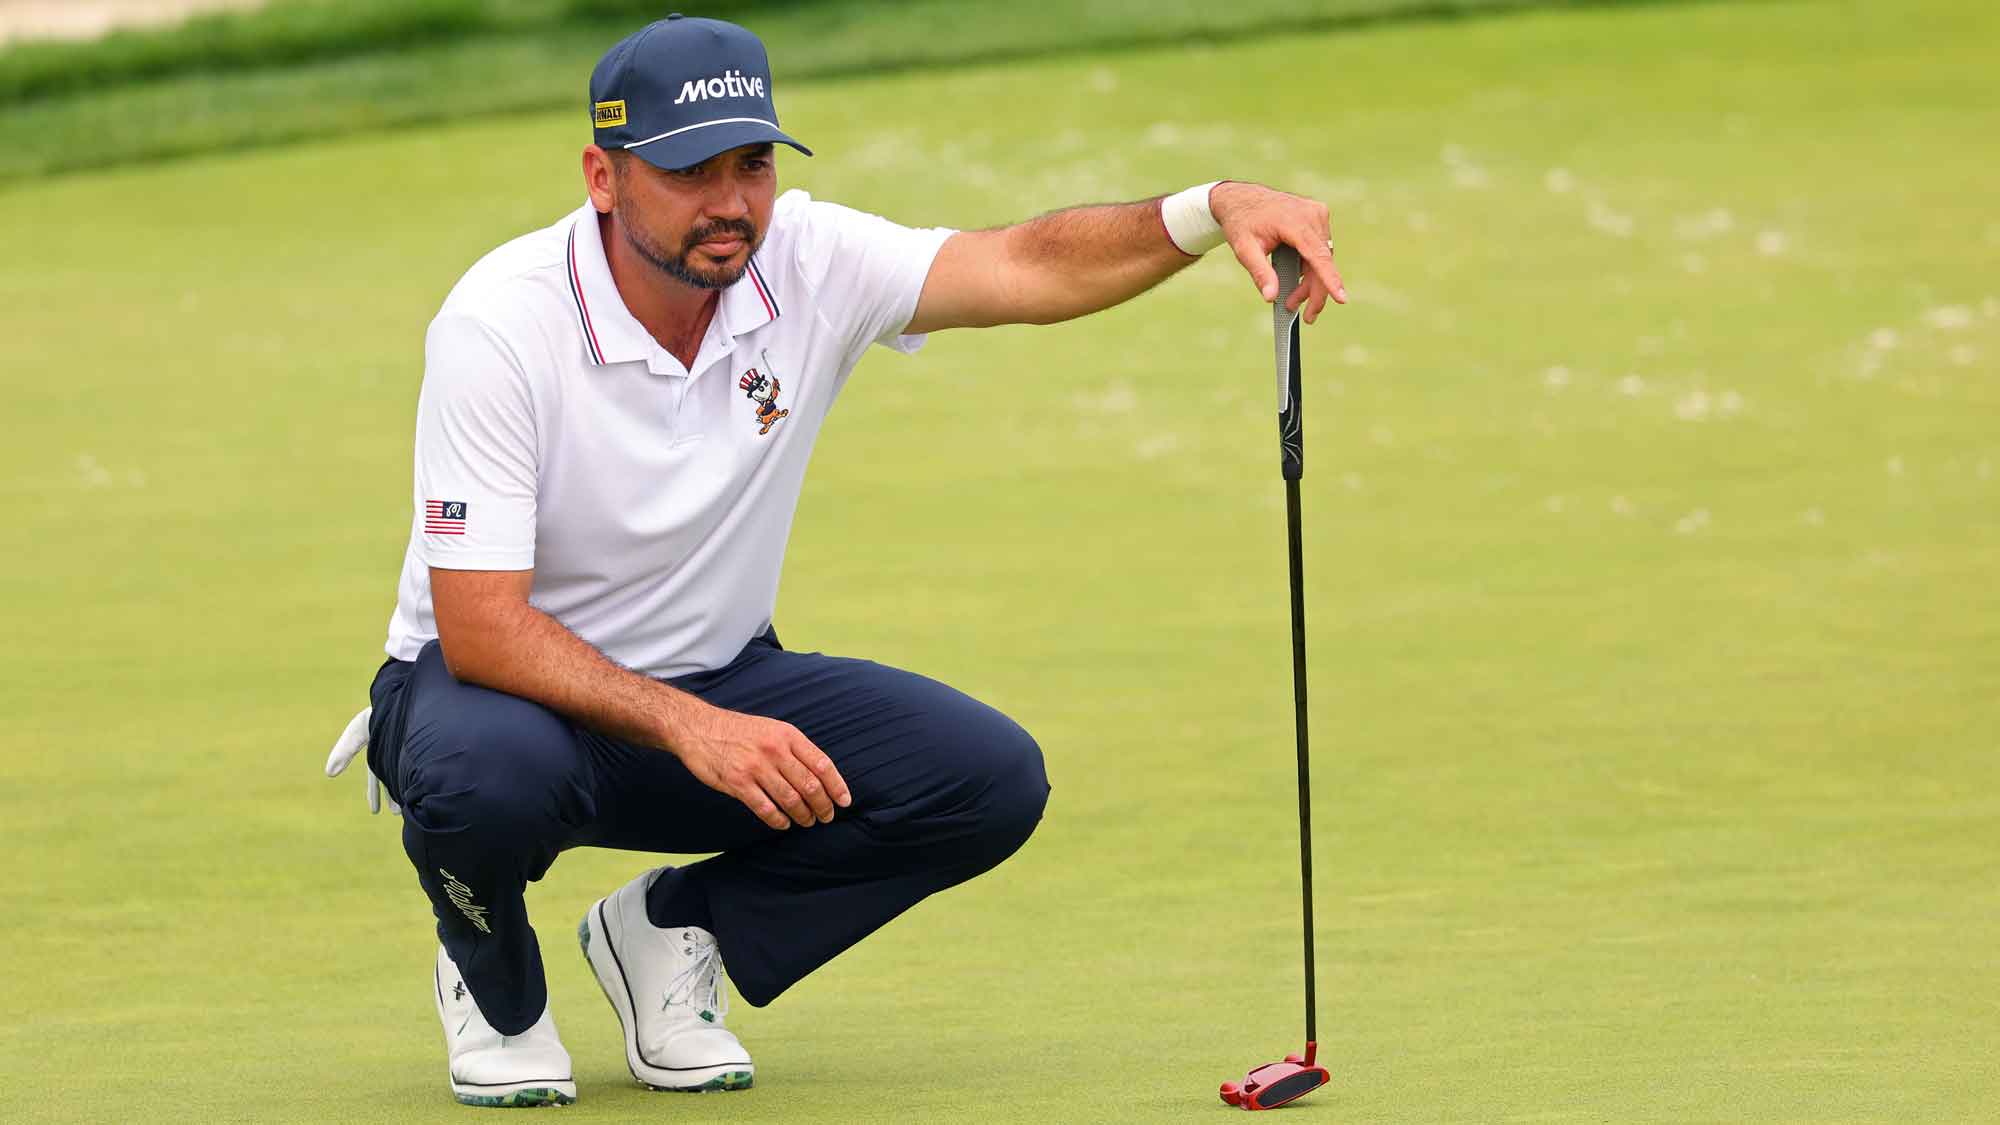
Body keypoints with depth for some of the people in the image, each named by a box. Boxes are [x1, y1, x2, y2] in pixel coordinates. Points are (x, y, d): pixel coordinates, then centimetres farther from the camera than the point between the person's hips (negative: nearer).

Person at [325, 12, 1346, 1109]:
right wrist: (687, 728, -40)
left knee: (991, 778, -17)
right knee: (491, 771, -42)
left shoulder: (809, 265, -11)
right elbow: (479, 627, -29)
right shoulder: (501, 322, -25)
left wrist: (1213, 209, -40)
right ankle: (492, 981, -3)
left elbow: (1030, 269, -20)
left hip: (716, 688, 5)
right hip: (518, 686, -5)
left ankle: (667, 932, 5)